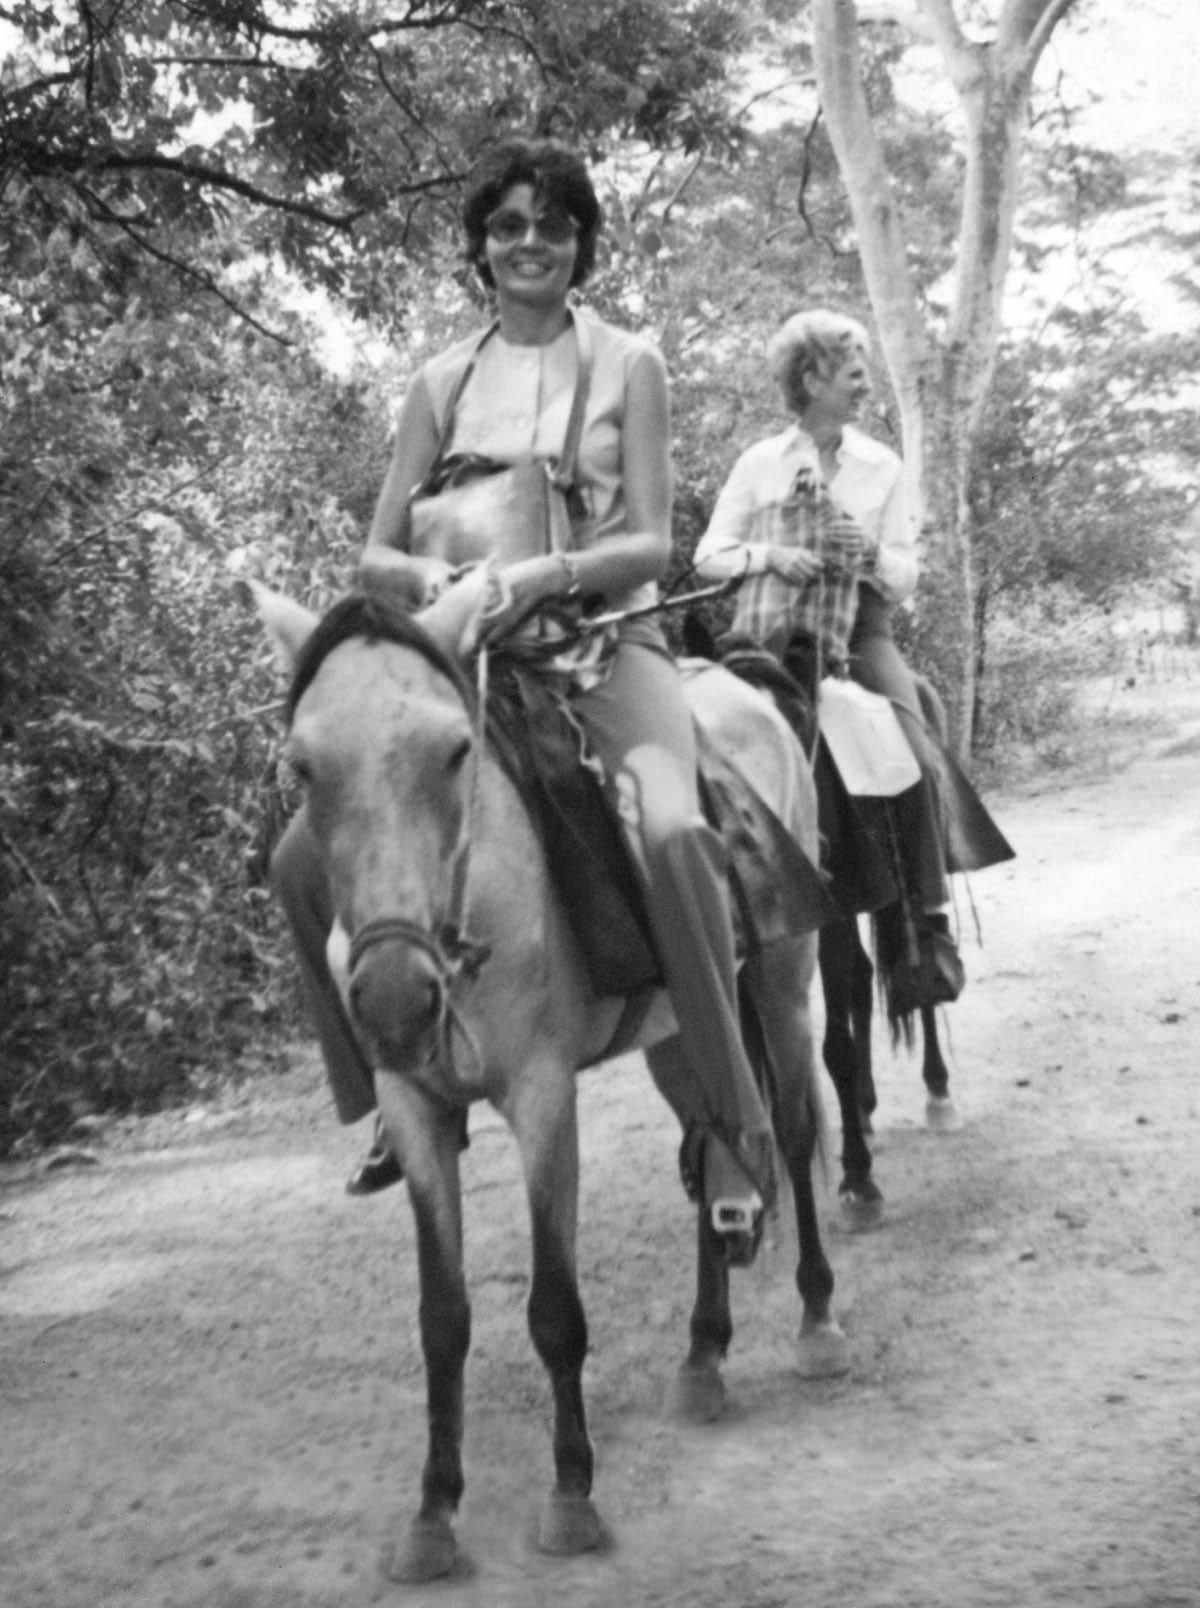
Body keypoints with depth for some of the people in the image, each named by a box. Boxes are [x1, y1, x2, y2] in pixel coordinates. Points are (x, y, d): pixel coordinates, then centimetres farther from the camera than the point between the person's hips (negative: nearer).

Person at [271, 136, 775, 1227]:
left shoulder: (628, 364, 3)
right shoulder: (443, 384, 10)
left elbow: (651, 543, -4)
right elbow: (374, 554, 9)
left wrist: (544, 573, -22)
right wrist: (426, 573, -15)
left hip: (605, 639, -4)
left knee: (670, 830, -35)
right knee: (307, 854, -10)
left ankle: (731, 1121, -22)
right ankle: (395, 1091, 10)